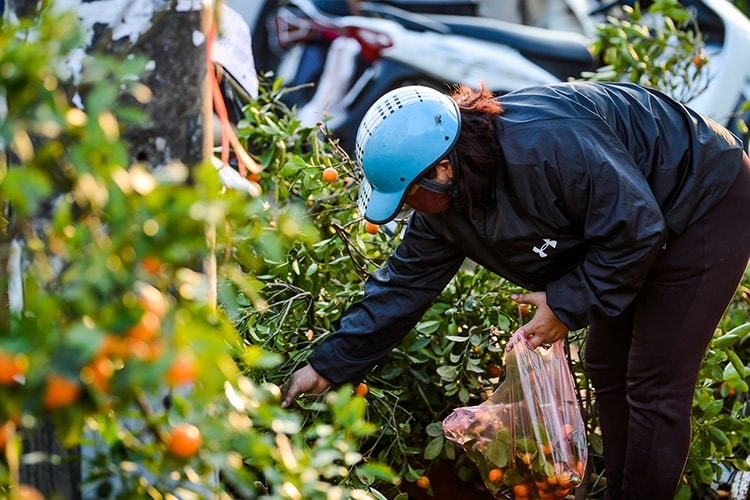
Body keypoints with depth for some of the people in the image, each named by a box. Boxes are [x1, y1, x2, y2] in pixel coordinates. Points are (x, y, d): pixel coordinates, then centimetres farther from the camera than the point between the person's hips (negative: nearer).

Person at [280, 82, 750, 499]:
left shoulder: (548, 146, -37)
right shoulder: (445, 201, -8)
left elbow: (635, 228, -30)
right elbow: (405, 284, 1)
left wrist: (567, 305, -22)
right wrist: (328, 366, 1)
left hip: (708, 209, -9)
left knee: (655, 386, -7)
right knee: (607, 367, 14)